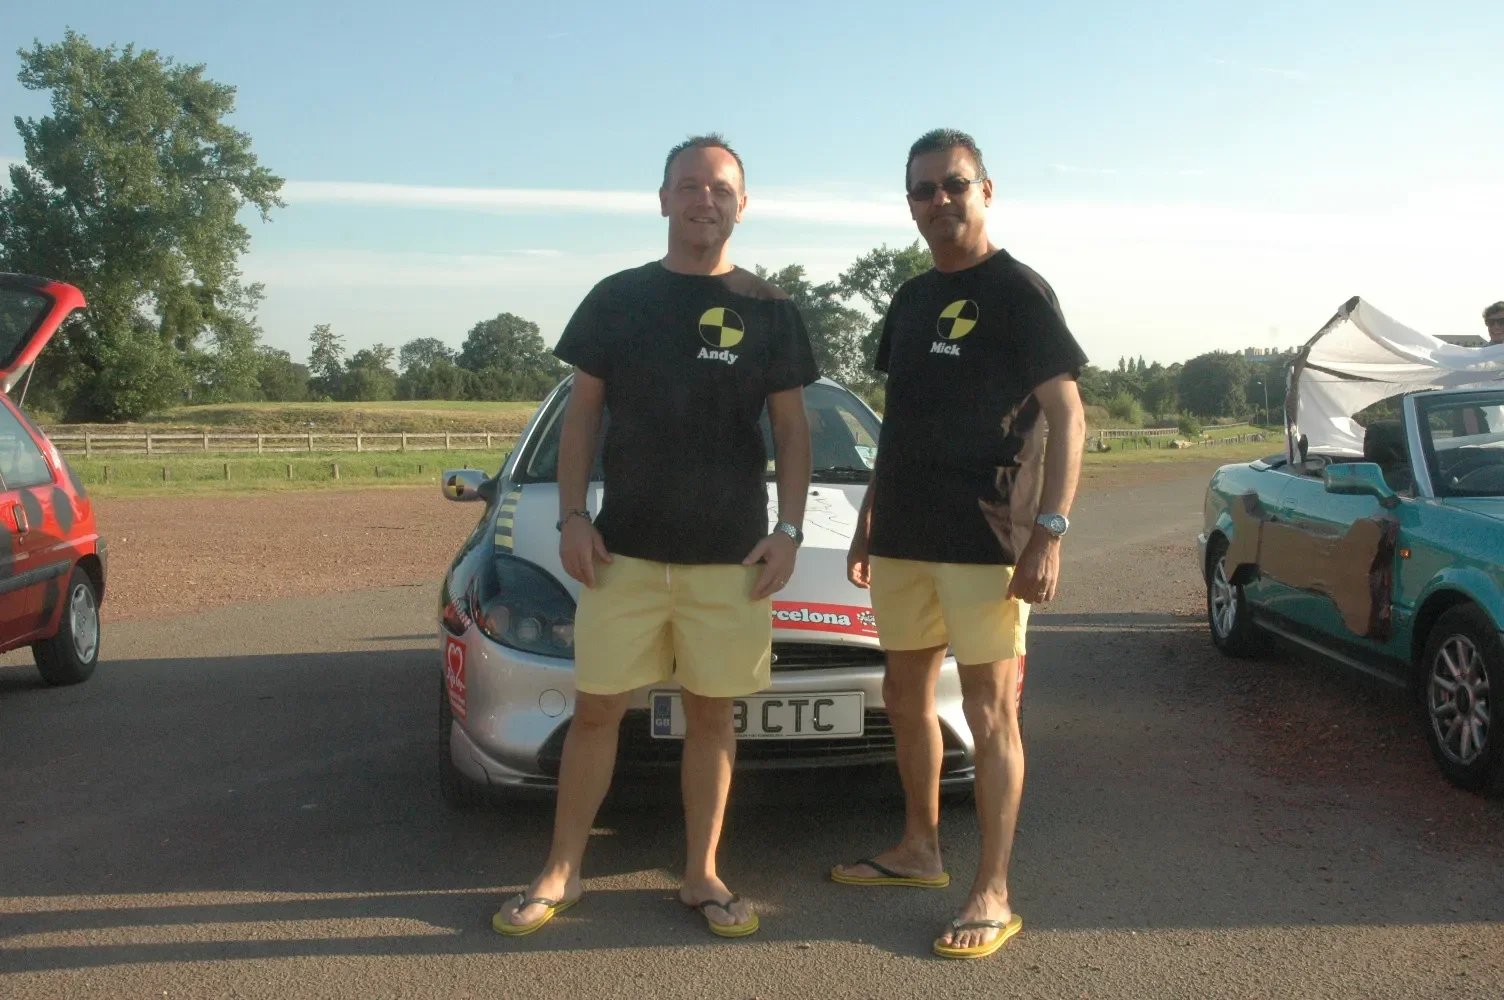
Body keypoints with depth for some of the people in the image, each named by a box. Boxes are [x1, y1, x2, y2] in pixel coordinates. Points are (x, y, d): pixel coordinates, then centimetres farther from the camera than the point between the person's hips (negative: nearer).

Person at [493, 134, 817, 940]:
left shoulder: (768, 311, 5)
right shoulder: (617, 298, 6)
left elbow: (792, 428, 7)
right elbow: (582, 414, 8)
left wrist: (789, 529, -4)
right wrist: (572, 516, -3)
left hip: (731, 555, 0)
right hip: (623, 548, 1)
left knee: (711, 714, 7)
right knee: (595, 708, 5)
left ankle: (702, 874, 21)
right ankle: (560, 871, 18)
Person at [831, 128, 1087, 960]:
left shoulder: (1018, 291, -6)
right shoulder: (911, 300, 15)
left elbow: (1066, 416, -10)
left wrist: (1050, 531, -19)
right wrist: (869, 519, 17)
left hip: (985, 539, -7)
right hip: (903, 538, 7)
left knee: (988, 711, -3)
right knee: (906, 697, 14)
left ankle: (993, 896, 5)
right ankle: (919, 849, 30)